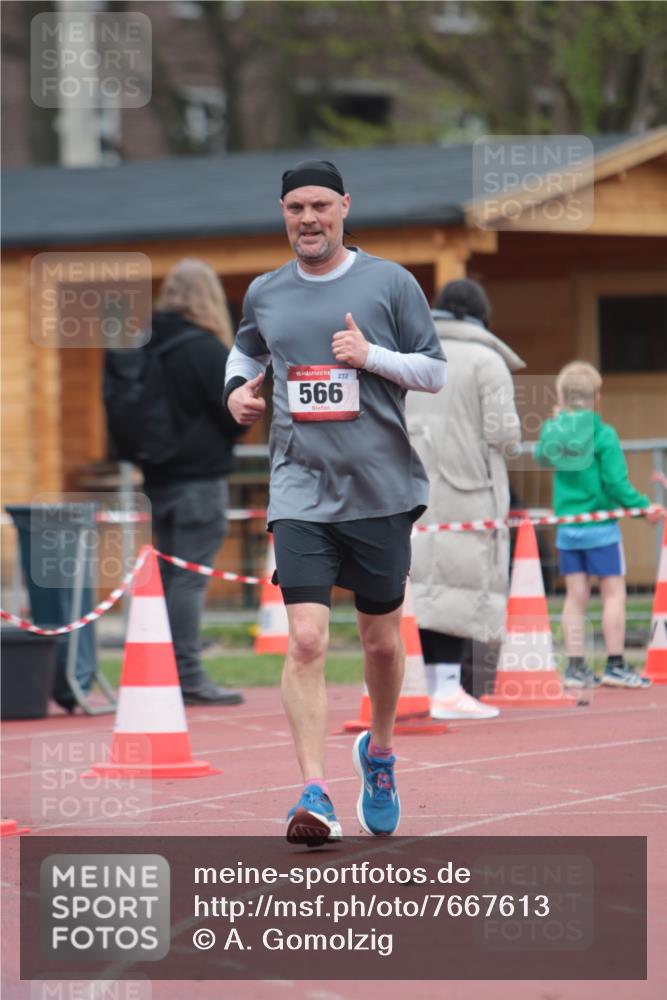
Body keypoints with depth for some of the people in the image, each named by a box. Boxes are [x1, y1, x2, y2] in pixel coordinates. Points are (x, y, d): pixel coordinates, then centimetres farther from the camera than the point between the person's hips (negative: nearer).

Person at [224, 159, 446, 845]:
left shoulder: (390, 283, 0)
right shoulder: (265, 294, 7)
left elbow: (435, 371, 1)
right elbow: (245, 350, 27)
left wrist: (371, 355, -14)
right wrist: (238, 387, 6)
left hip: (382, 489, 0)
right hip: (300, 491, 0)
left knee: (382, 641, 11)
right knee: (306, 639, -14)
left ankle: (378, 752, 38)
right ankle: (314, 794, -17)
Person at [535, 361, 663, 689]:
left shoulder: (553, 431, -1)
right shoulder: (603, 434, -14)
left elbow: (540, 457, 19)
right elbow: (616, 482, -17)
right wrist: (643, 506, -9)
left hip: (567, 529, 5)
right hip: (600, 527, -5)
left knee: (576, 597, 9)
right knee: (614, 593, 2)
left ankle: (575, 667, 9)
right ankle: (615, 666, 1)